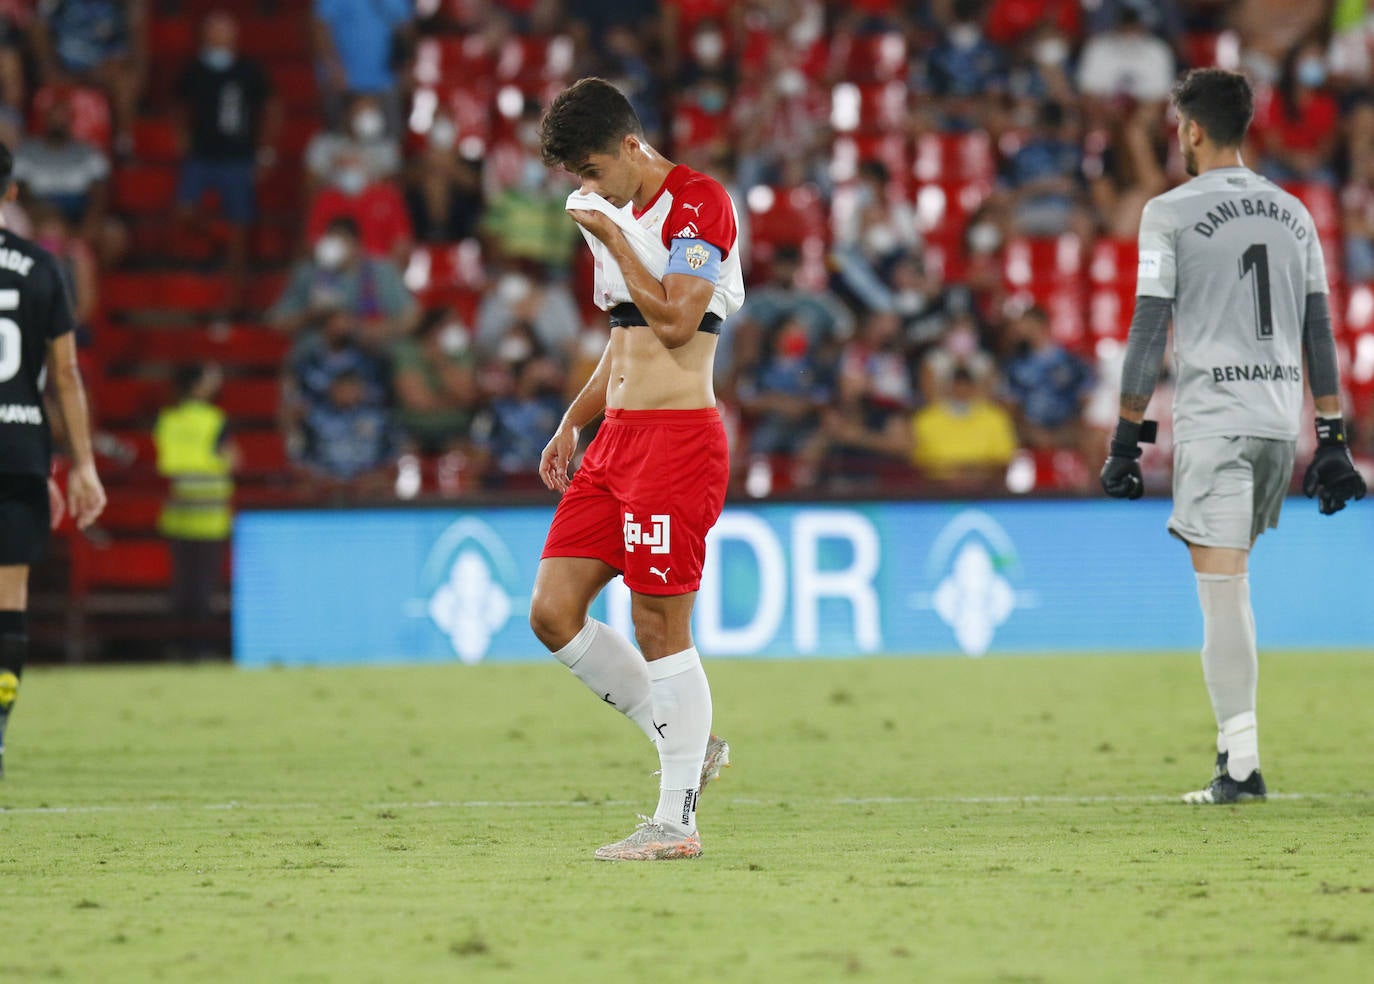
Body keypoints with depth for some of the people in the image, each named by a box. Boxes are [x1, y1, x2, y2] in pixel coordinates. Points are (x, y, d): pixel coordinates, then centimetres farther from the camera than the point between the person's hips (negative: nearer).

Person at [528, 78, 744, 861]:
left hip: (676, 438, -9)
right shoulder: (618, 212, 17)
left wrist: (612, 238, -13)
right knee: (553, 612, 2)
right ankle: (687, 742, 15)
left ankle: (677, 820, 0)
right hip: (617, 439, 9)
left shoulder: (698, 202, -10)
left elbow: (676, 322, -19)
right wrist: (574, 422, 16)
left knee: (660, 626, -7)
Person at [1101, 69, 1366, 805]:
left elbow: (1148, 332, -6)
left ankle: (1240, 761, -12)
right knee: (1230, 583, 18)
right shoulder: (1292, 213, 13)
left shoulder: (1171, 213, -3)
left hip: (1211, 419, -5)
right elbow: (1319, 337, 12)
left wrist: (1126, 439, -3)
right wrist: (1331, 440, 15)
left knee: (1223, 586, -7)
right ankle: (1236, 736, 14)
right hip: (1280, 418, 5)